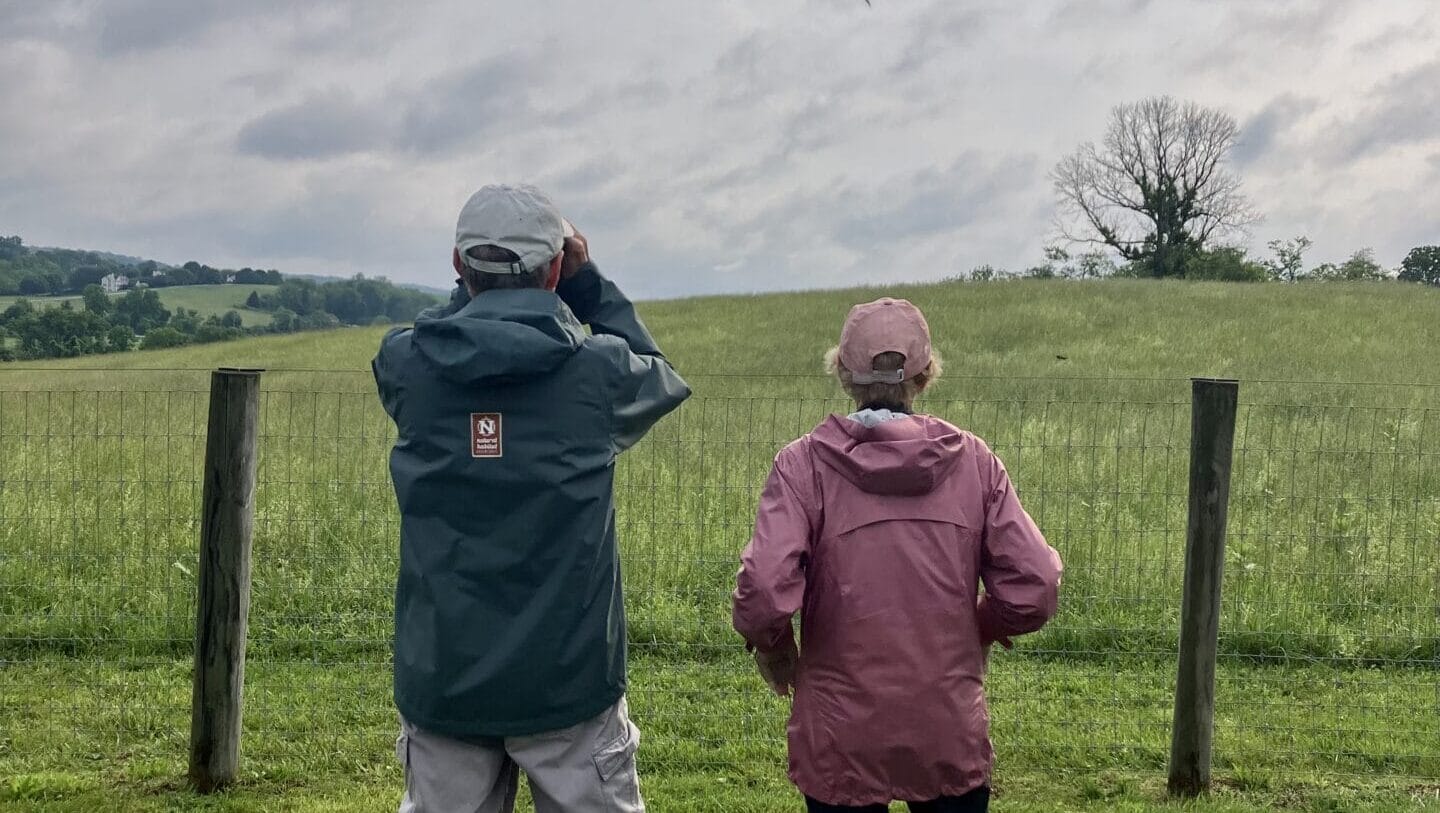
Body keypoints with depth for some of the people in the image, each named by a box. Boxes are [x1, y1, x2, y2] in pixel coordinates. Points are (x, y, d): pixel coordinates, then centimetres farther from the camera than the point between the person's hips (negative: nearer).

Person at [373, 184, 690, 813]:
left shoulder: (404, 365, -5)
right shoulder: (598, 368, -9)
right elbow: (661, 376, 14)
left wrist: (475, 289, 14)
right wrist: (589, 283, 15)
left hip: (442, 678, 2)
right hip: (569, 677, -2)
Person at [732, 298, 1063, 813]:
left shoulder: (806, 463, -10)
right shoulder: (972, 459, -4)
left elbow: (765, 591, -20)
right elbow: (1033, 588, -7)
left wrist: (769, 644, 1)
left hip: (842, 739, -1)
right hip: (951, 732, 1)